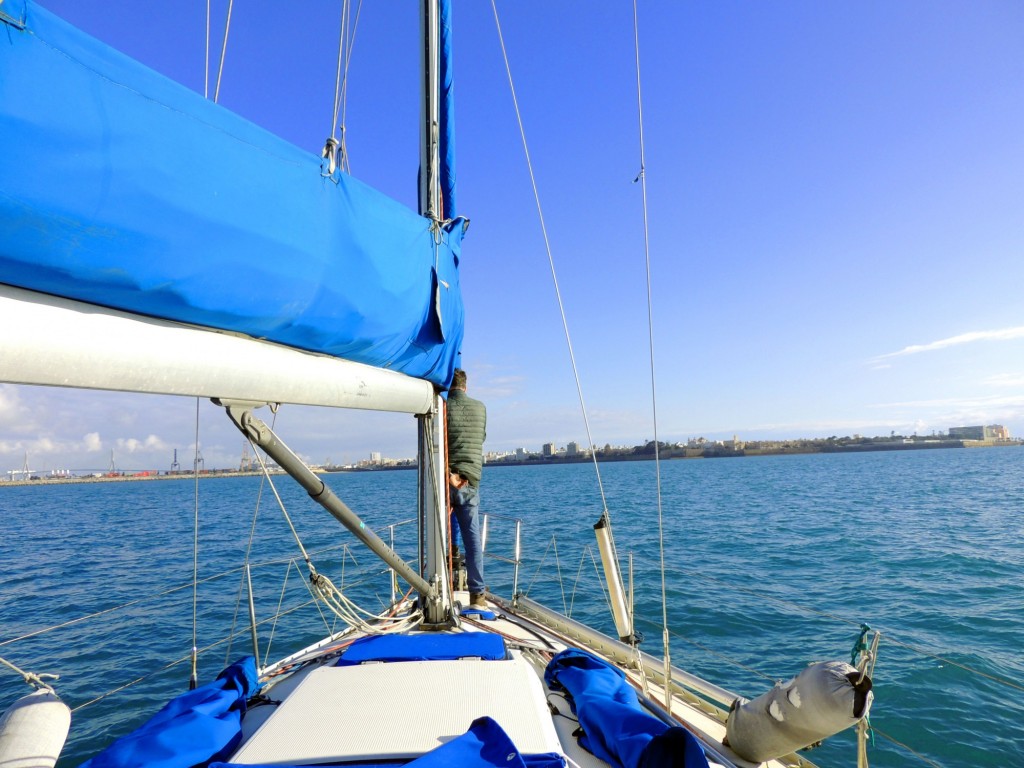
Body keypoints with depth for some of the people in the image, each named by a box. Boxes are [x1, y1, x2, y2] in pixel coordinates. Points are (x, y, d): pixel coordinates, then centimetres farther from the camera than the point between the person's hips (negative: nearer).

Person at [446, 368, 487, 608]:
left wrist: (447, 474, -10)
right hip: (470, 481, 2)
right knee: (473, 538, 5)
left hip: (444, 480, -2)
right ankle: (477, 594, 7)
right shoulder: (480, 408, 6)